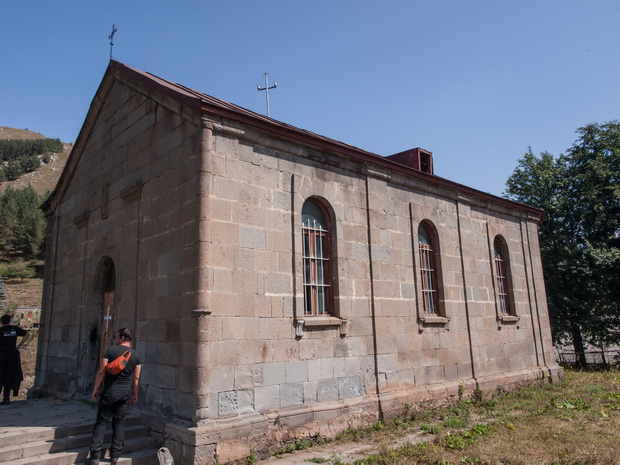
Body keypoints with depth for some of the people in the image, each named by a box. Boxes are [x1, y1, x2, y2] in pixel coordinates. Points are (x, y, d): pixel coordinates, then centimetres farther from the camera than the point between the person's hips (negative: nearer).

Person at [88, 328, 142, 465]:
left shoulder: (111, 350, -7)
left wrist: (96, 389, 3)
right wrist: (135, 394, 14)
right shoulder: (136, 355, 2)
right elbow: (136, 378, 5)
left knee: (102, 421, 5)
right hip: (126, 392, 3)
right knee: (119, 422, 11)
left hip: (110, 391, -3)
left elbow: (101, 371, -7)